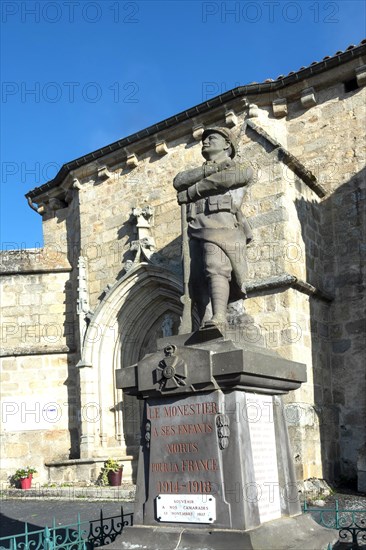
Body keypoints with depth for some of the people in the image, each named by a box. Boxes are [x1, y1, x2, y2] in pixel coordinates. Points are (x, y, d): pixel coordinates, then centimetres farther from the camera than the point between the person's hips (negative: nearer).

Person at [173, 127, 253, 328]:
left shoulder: (235, 167, 17)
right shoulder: (198, 172, 33)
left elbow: (224, 179, -7)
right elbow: (178, 182, 12)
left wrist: (190, 192, 0)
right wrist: (210, 168, 2)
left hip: (221, 225, -6)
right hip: (197, 230, 6)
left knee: (215, 268, -26)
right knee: (198, 281, -8)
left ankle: (218, 320, -40)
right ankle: (205, 328, -15)